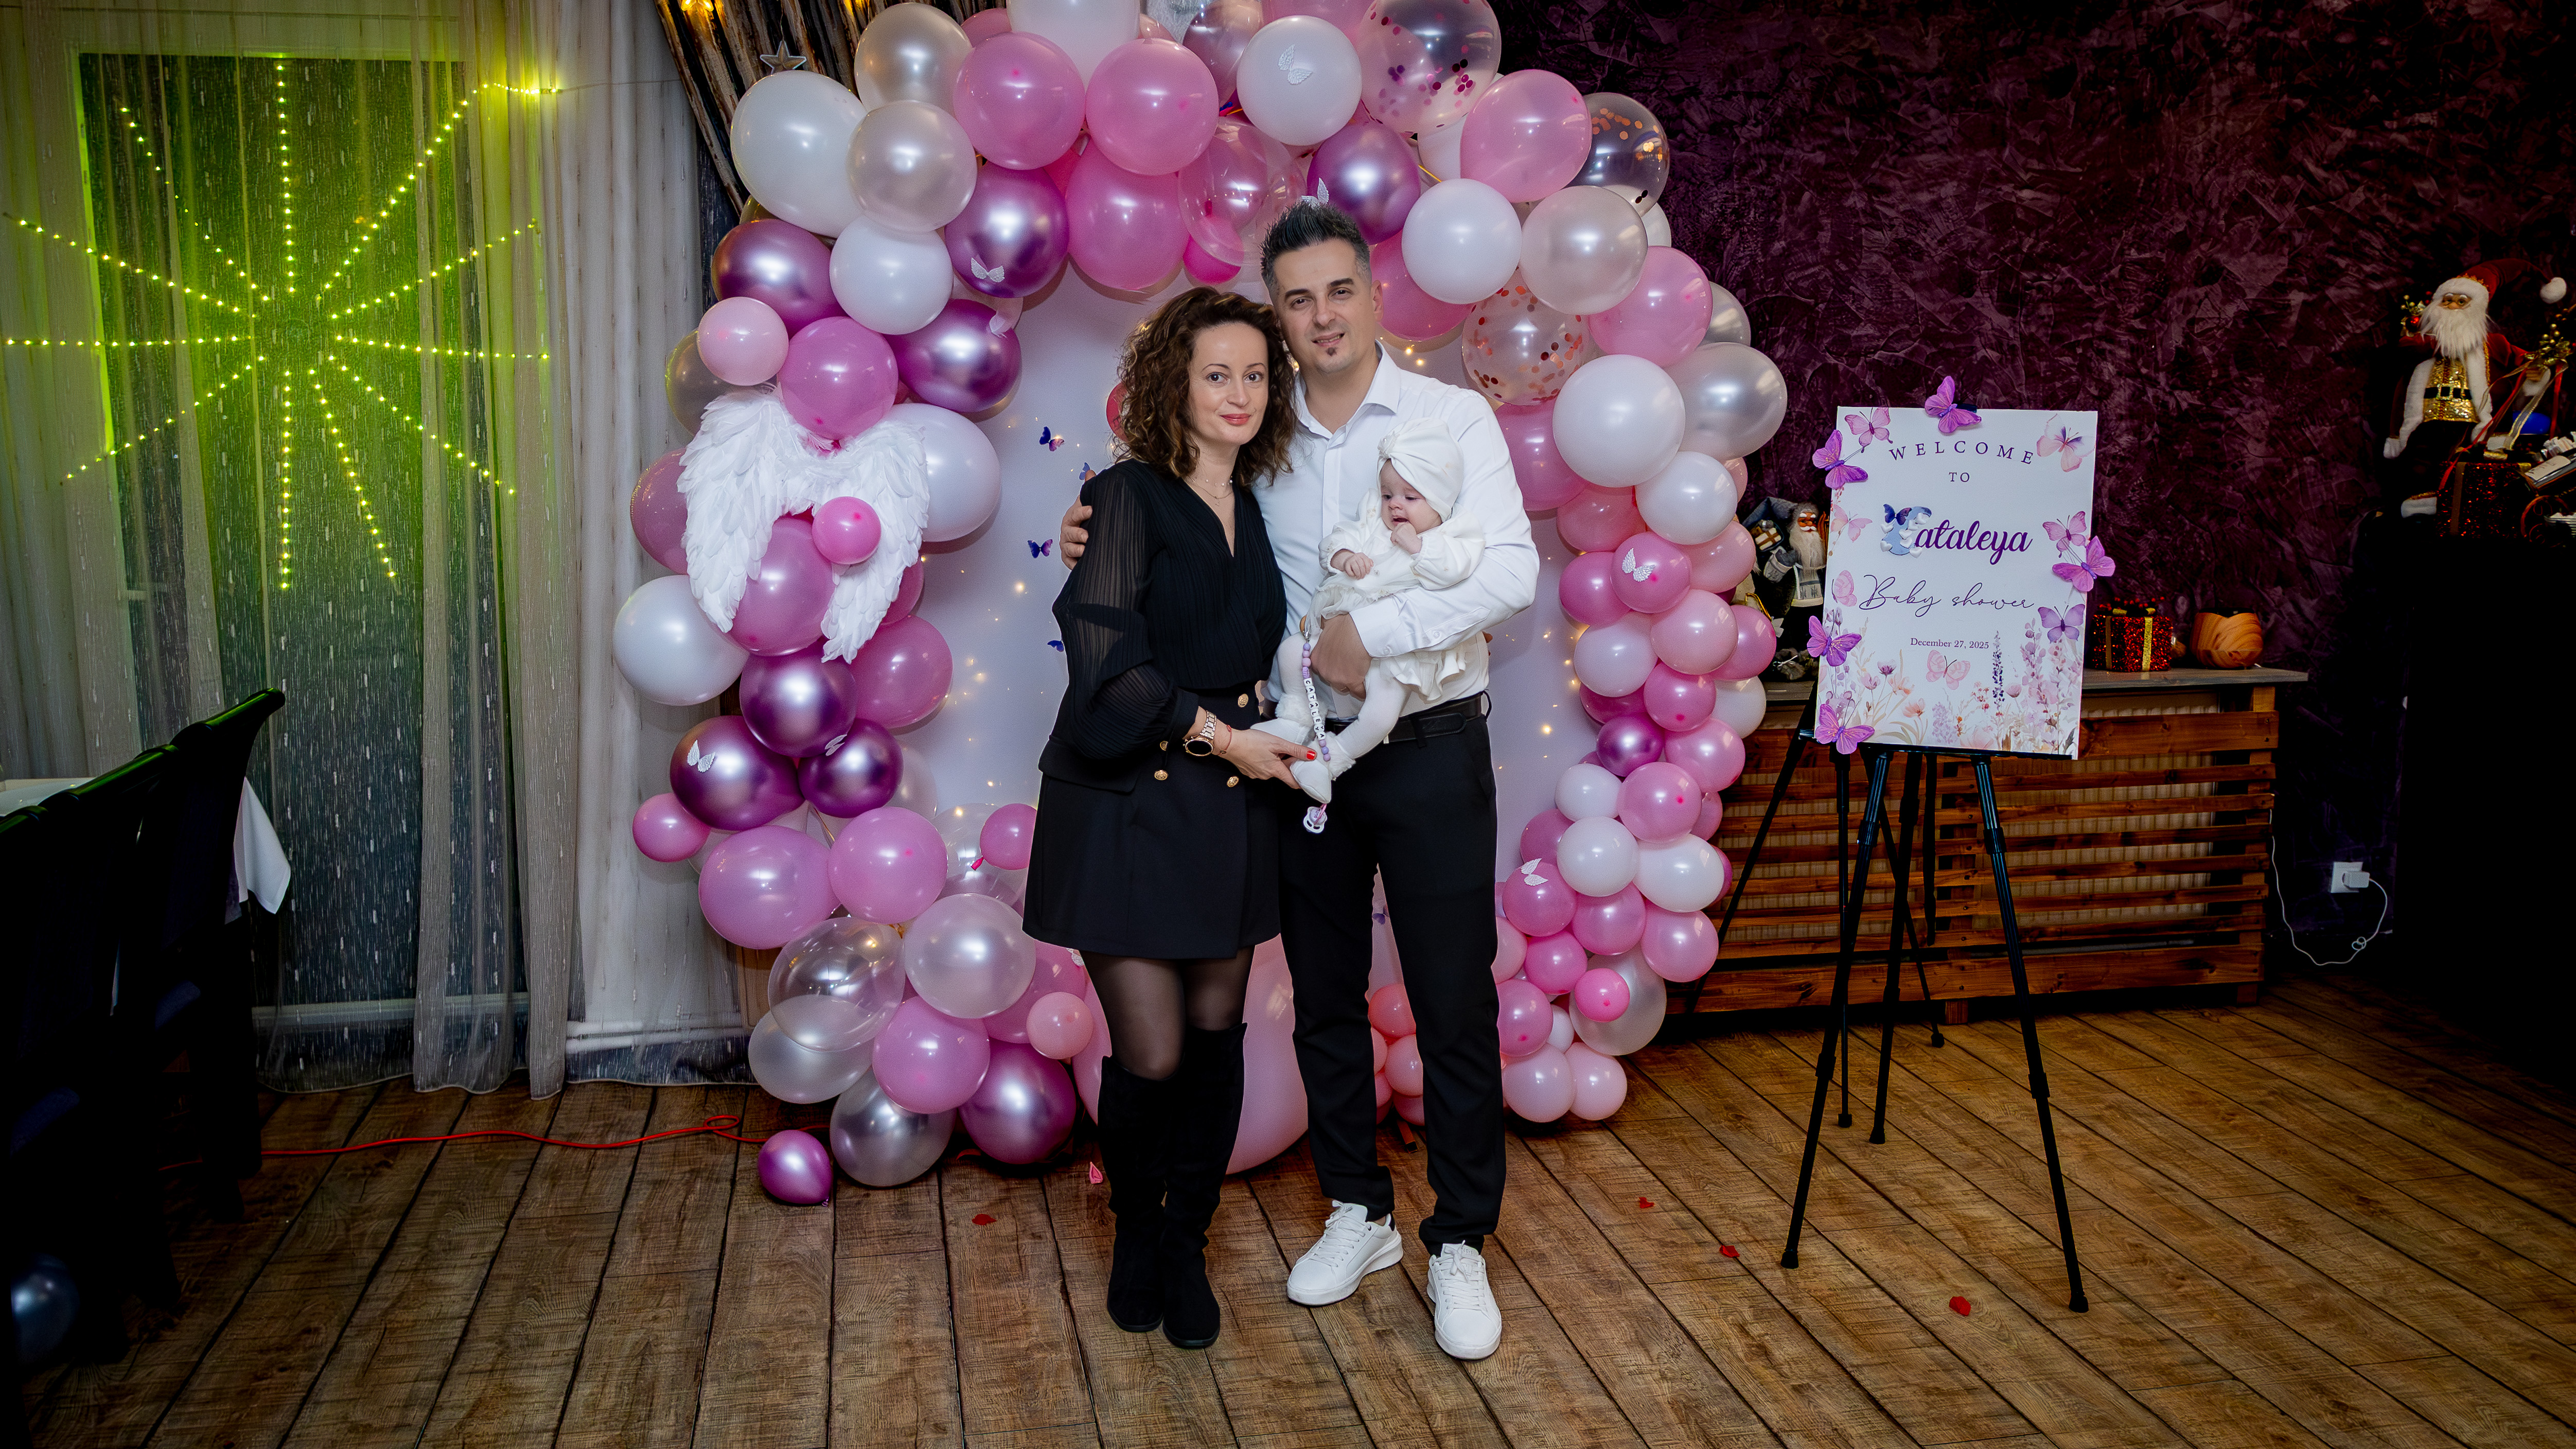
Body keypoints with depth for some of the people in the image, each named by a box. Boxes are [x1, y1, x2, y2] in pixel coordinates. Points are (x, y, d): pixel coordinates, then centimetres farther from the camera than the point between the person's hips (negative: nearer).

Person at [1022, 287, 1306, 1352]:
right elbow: (1107, 665, -15)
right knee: (1152, 1054, -4)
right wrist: (1220, 734, -12)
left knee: (1214, 1034, 7)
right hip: (1123, 803, -5)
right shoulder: (1130, 498, -7)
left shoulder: (1257, 515, 11)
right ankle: (1134, 1225, 25)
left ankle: (1186, 1243, 26)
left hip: (1226, 807, 5)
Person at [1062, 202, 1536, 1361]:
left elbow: (1509, 572, -15)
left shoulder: (1453, 418, -3)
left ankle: (1459, 1245, 17)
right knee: (1325, 998, 13)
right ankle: (1358, 1214, 32)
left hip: (1429, 751, -3)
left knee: (1454, 1005, 2)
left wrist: (1371, 632, -21)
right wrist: (1097, 532, -2)